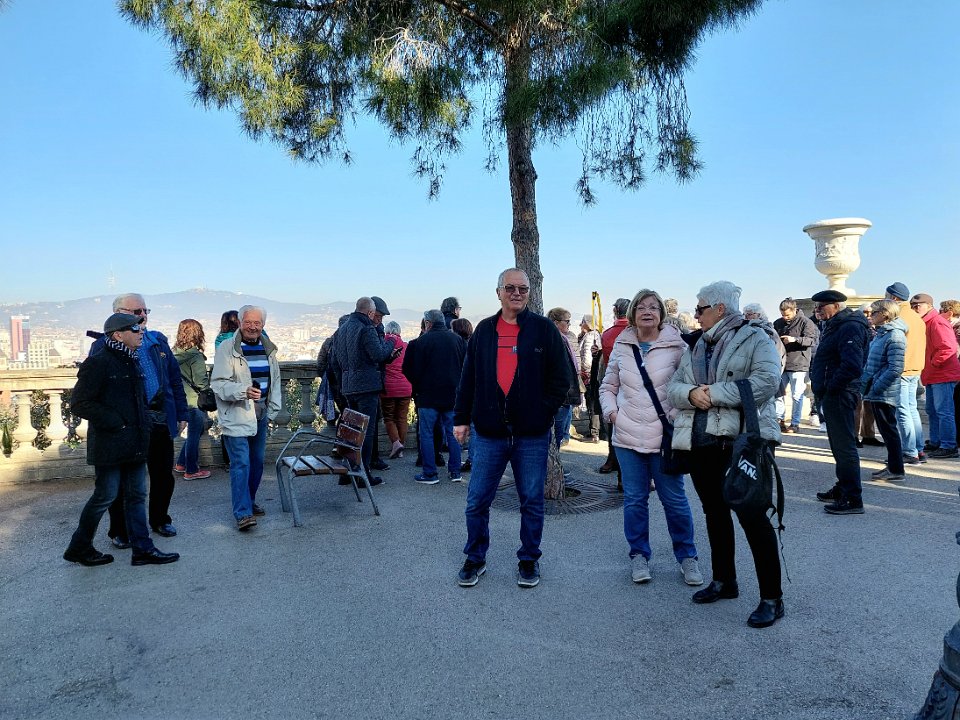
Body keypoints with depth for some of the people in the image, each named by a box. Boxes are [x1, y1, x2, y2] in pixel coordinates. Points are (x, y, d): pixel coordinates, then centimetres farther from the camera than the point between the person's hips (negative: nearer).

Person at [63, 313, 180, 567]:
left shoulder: (132, 362, 14)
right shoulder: (98, 363, -12)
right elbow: (80, 403, -16)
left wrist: (145, 423, 13)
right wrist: (114, 422, -18)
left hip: (135, 444, 8)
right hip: (110, 444, -8)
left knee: (137, 495, 9)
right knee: (105, 496, 2)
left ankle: (142, 549, 15)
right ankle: (79, 547, 21)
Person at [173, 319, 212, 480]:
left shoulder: (175, 353, 3)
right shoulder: (196, 356, -19)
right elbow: (200, 382, -19)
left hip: (182, 399, 8)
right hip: (195, 402, -7)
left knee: (193, 433, 22)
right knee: (194, 435, 4)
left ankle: (181, 464, 29)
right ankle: (191, 471, 13)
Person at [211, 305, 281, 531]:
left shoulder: (269, 349, 10)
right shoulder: (227, 349, -10)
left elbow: (275, 381, 18)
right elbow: (218, 383, -13)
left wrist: (272, 410, 14)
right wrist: (243, 391, -29)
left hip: (260, 416, 7)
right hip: (236, 417, -7)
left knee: (257, 462, 15)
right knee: (241, 464, -11)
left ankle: (249, 501, 32)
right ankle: (243, 513, -7)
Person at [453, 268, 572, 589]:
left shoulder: (544, 328, 1)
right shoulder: (484, 330, 7)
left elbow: (561, 378, 1)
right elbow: (468, 378, 10)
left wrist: (544, 412, -6)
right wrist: (461, 418, 7)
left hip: (532, 434, -1)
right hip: (489, 433, 2)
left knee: (532, 501, 10)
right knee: (476, 500, 6)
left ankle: (529, 560, 27)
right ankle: (475, 559, 24)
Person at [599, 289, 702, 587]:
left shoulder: (676, 347, -4)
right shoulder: (622, 347, 6)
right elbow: (608, 386, 16)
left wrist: (675, 416, -12)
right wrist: (611, 411, 1)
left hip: (665, 436, -2)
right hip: (628, 437, 3)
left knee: (674, 499, 7)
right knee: (634, 499, 9)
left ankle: (686, 555, 23)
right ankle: (639, 554, 24)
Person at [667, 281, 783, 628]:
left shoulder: (755, 339, -4)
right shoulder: (695, 347, 16)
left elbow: (766, 382, -20)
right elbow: (673, 387, 9)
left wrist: (713, 392, -18)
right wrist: (691, 393, -14)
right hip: (701, 443, 7)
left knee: (752, 515, -5)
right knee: (714, 511, 17)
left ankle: (772, 598, 7)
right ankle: (724, 581, 34)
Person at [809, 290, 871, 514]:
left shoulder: (850, 327, -17)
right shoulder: (835, 325, 16)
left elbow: (852, 366, -29)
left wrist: (830, 387, -18)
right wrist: (821, 390, 14)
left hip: (840, 395, -11)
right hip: (831, 395, 11)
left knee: (844, 446, -7)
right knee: (839, 445, 19)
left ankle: (853, 500, -2)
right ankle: (842, 489, 32)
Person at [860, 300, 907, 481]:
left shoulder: (895, 336, -16)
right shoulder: (881, 333, 13)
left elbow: (895, 369, -22)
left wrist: (874, 388, -20)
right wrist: (866, 387, 13)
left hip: (884, 394, -9)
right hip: (876, 393, 9)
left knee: (889, 430, -1)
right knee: (886, 431, 16)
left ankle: (896, 469, 8)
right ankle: (892, 465, 25)